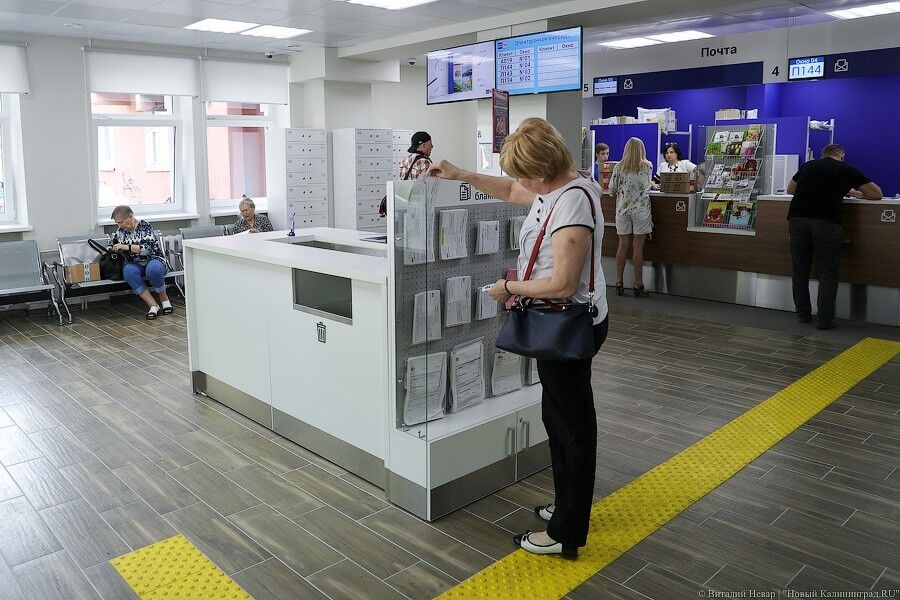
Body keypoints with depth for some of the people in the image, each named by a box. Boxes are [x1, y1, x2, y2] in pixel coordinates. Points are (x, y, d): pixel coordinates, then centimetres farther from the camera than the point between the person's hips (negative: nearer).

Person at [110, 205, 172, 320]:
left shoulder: (144, 226, -9)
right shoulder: (120, 231, 9)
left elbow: (148, 248, -22)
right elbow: (112, 244, 27)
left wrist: (127, 247, -27)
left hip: (154, 260, -4)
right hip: (135, 265, 4)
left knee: (153, 269, -41)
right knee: (128, 271, -33)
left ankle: (164, 299, -14)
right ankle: (153, 306, -32)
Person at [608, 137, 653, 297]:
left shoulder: (619, 167, 1)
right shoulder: (648, 166, 1)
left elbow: (612, 191, 4)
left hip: (622, 209, 2)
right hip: (641, 209, -2)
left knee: (623, 245, 6)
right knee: (638, 247, 0)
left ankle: (619, 283, 8)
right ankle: (638, 285, 4)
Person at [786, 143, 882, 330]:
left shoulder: (808, 166, 23)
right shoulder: (847, 170, 15)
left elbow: (790, 189, 38)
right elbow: (877, 194, 18)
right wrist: (854, 193, 35)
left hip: (797, 218, 3)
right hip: (826, 222, -3)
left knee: (800, 270, 13)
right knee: (828, 272, 7)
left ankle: (803, 314, 20)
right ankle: (824, 319, 4)